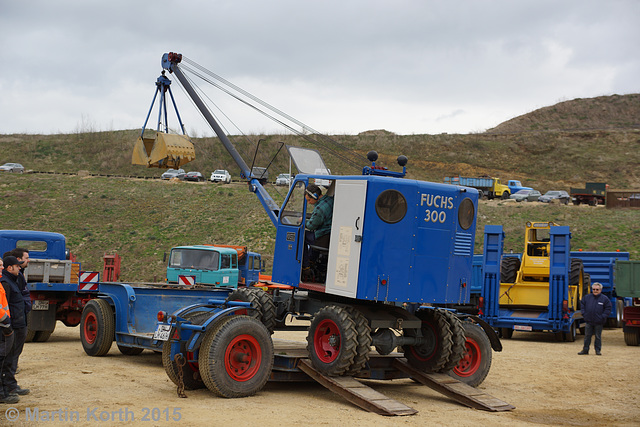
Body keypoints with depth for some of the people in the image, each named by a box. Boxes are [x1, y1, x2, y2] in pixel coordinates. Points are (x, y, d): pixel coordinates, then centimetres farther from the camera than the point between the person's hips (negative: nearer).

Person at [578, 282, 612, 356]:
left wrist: (603, 317, -7)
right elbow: (582, 306, 16)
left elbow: (608, 308, 1)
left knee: (598, 337, 6)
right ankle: (585, 350, 14)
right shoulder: (587, 297, 5)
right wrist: (584, 314, 5)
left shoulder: (605, 299, -2)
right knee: (587, 336, 7)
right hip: (588, 321, 2)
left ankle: (598, 350, 15)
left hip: (599, 322, -2)